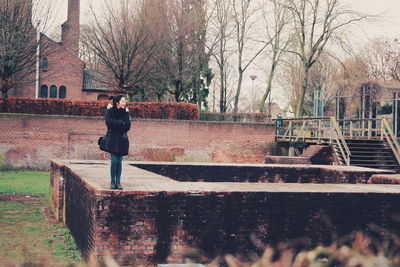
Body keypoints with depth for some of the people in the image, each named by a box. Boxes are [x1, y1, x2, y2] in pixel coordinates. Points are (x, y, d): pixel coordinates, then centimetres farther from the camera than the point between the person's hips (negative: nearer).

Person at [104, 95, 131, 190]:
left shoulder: (125, 112, 5)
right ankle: (112, 182, 4)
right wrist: (121, 123, -12)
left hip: (122, 139, 3)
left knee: (119, 161, 2)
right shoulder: (110, 111, -3)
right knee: (114, 160, -8)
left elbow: (127, 127, -5)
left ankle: (118, 182, 7)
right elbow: (109, 122, -18)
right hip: (112, 139, -3)